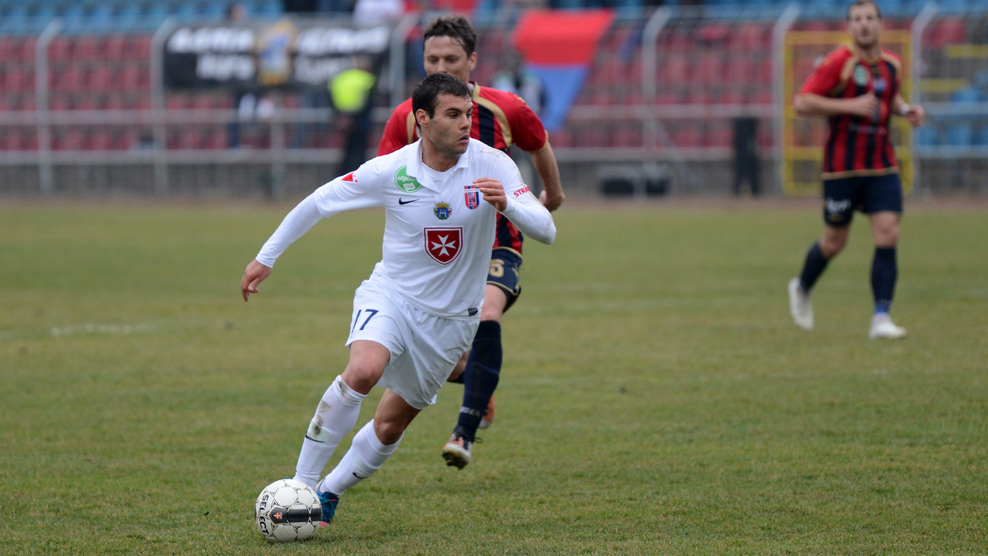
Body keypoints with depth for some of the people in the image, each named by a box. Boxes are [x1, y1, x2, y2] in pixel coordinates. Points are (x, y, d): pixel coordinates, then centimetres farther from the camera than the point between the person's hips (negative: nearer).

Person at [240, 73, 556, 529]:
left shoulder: (491, 165, -14)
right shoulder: (389, 171, -14)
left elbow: (546, 231, -19)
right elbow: (318, 202, 0)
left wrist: (506, 205, -39)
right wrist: (266, 257, 4)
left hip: (451, 318, 2)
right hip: (390, 295, -2)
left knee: (390, 426, 8)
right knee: (363, 371, -31)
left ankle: (329, 493, 32)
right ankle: (301, 484, -21)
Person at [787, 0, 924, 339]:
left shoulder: (892, 65, 8)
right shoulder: (838, 63, -12)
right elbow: (802, 103, -16)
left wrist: (905, 109, 8)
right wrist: (850, 106, -23)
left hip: (882, 167, 4)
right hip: (842, 168, -4)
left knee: (888, 236, -10)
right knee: (834, 242, 7)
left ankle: (881, 319, -8)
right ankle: (802, 288, 37)